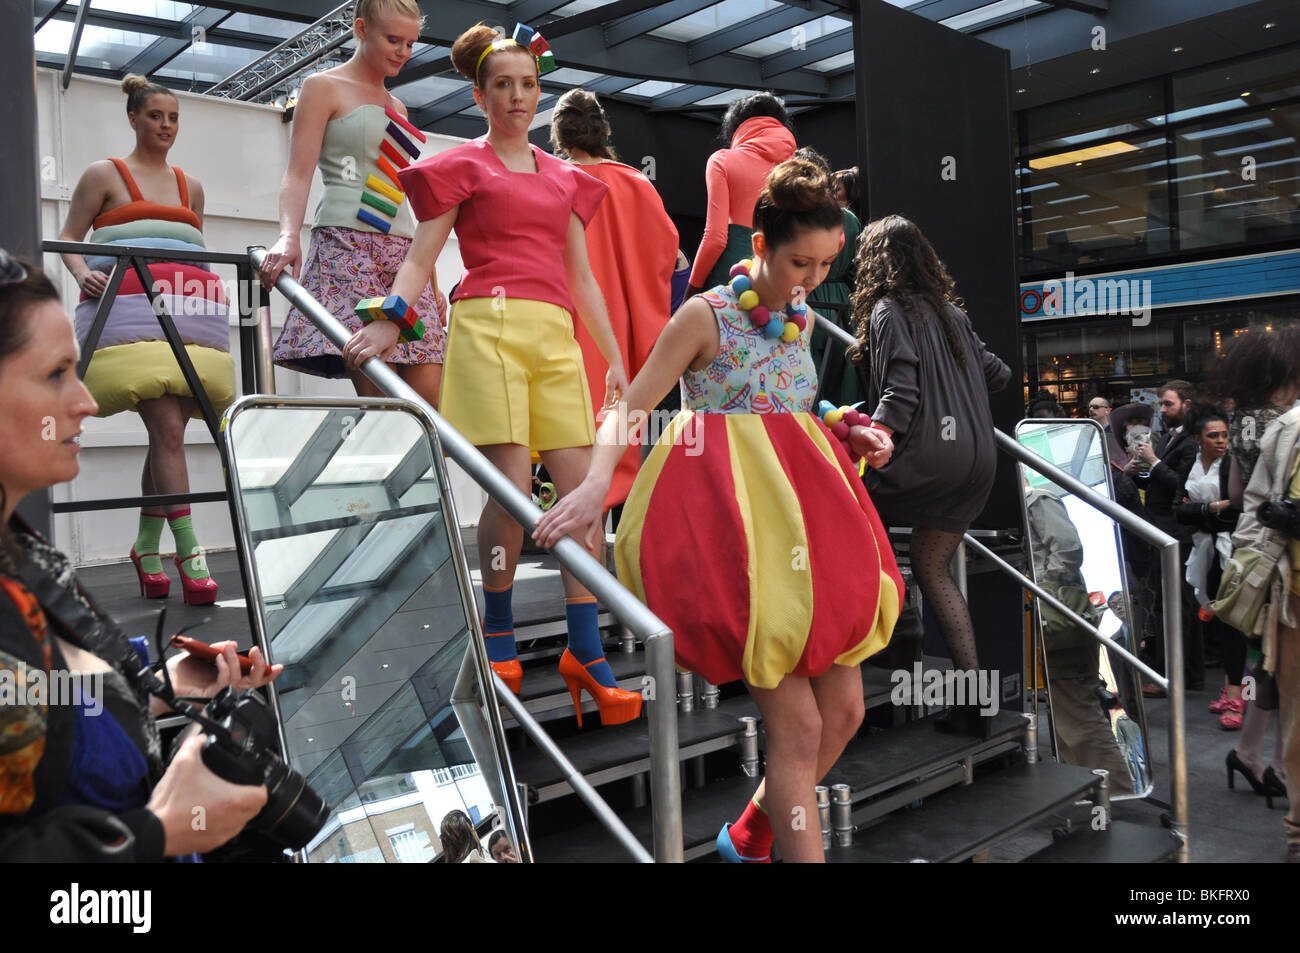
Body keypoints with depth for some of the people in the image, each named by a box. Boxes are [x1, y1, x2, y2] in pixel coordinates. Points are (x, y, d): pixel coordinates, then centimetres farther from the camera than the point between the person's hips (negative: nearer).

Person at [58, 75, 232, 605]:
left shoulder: (190, 187, 24)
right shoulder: (104, 175, 12)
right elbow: (68, 238, 9)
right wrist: (82, 273, -9)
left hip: (188, 316, 5)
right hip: (131, 312, -4)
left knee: (167, 432, 1)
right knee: (168, 430, -18)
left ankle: (147, 547, 13)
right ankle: (189, 554, -19)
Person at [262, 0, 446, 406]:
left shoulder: (397, 107, 26)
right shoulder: (324, 87, 8)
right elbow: (298, 174, -4)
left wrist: (432, 280, 18)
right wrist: (288, 236, -23)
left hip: (404, 252, 6)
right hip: (348, 245, -6)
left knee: (429, 400, -7)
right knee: (379, 398, -18)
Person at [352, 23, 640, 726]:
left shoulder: (564, 178, 25)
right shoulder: (462, 166, 13)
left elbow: (583, 278, 23)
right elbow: (421, 257, 3)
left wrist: (616, 359, 16)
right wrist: (387, 323, -15)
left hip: (555, 336, 5)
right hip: (490, 325, -4)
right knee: (512, 487, -14)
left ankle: (586, 655, 1)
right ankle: (497, 644, 5)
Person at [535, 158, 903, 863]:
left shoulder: (800, 321, 13)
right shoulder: (706, 315, -7)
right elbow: (628, 410, -11)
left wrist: (848, 438, 7)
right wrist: (595, 486, -27)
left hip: (799, 510, 8)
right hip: (733, 517, -7)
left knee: (844, 709, 9)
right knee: (797, 726, -7)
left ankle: (750, 837, 30)